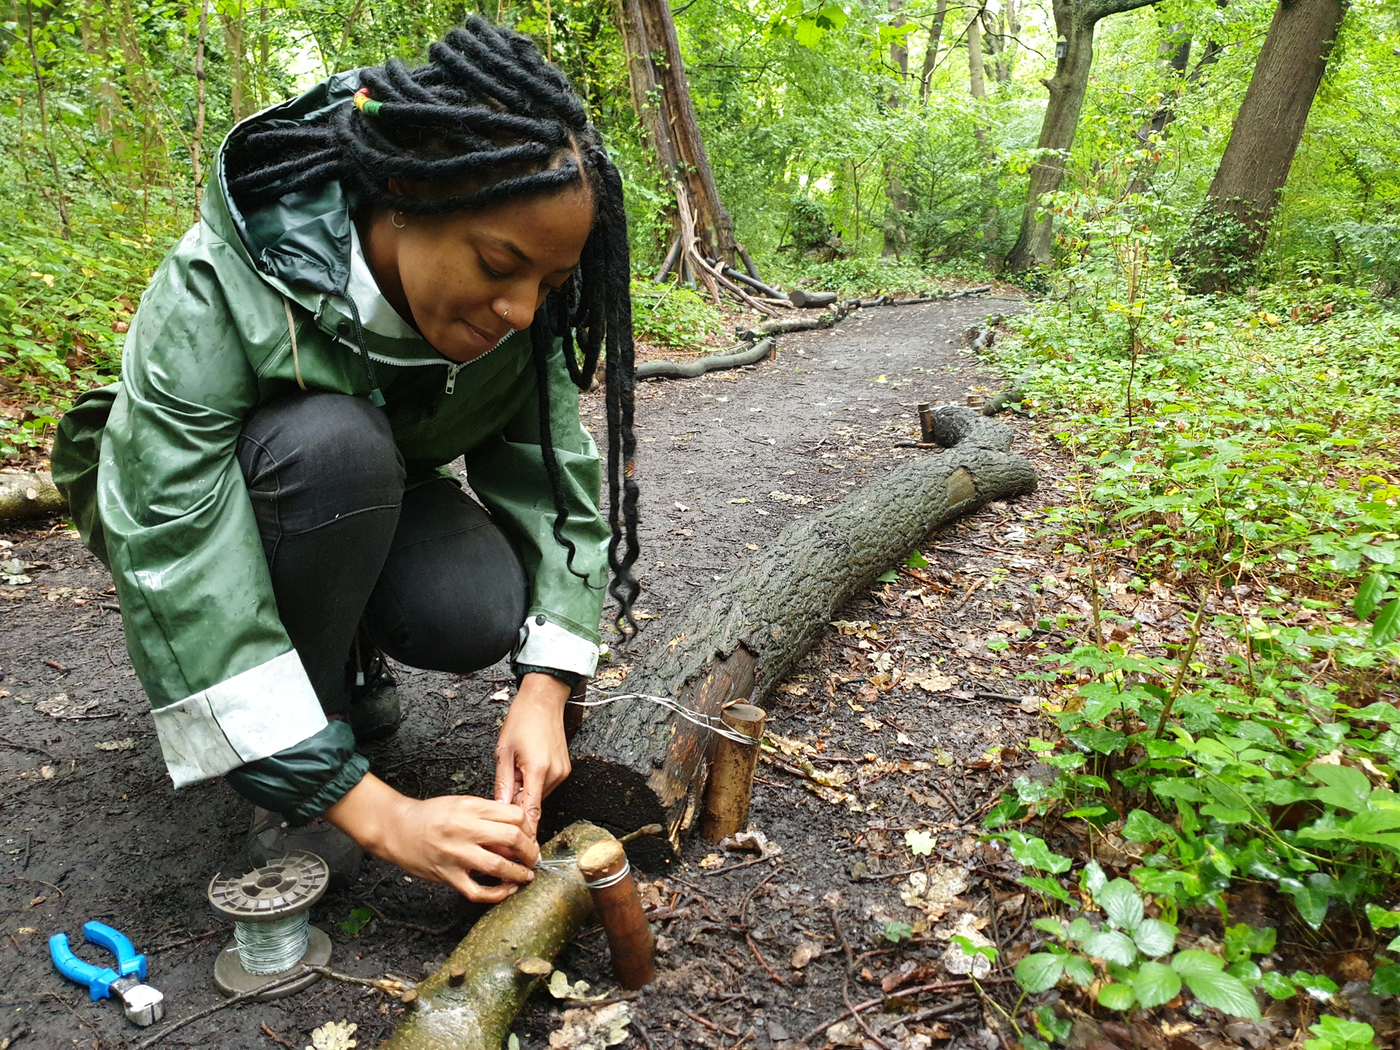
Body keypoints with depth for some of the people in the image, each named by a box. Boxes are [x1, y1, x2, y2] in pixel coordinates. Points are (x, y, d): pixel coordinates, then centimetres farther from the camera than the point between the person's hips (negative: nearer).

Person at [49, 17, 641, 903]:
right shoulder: (214, 295, -35)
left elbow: (557, 482, -18)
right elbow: (183, 583, -37)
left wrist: (544, 689, -31)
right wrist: (378, 815, -40)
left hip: (373, 510, 3)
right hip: (202, 504, -3)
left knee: (480, 612, -28)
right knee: (332, 441, -36)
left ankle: (349, 660, 7)